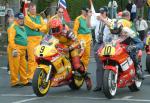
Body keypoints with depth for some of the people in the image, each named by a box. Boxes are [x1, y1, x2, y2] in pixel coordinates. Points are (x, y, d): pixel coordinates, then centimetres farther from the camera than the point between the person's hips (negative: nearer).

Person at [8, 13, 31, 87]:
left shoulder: (22, 27, 20)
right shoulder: (13, 27, -9)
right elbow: (11, 39, -18)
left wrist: (25, 49, 26)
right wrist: (14, 49, -24)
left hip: (22, 50, 9)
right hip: (16, 49, -9)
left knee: (23, 66, 13)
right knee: (15, 66, -7)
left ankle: (24, 81, 20)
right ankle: (14, 82, -4)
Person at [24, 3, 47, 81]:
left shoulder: (39, 17, 19)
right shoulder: (27, 17, 3)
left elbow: (45, 27, 7)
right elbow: (33, 25, -12)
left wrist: (38, 28, -12)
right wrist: (41, 26, 1)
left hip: (39, 39, 5)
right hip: (31, 39, -5)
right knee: (32, 58, -10)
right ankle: (30, 75, -8)